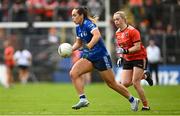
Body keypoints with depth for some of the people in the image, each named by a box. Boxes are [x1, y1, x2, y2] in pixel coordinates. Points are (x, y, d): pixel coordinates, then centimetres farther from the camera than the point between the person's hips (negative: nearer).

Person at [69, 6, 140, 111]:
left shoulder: (88, 23, -18)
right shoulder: (78, 28, 7)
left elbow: (97, 35, -36)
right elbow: (79, 43, 21)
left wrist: (88, 47, -48)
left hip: (101, 56, -8)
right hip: (89, 57, 8)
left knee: (112, 83, 2)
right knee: (73, 73, -14)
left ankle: (133, 100, 19)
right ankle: (83, 99, -16)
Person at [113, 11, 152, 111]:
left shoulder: (132, 31, -17)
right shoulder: (118, 33, 7)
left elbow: (137, 47, -21)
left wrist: (125, 51, -31)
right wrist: (121, 57, 6)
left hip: (139, 58, -7)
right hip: (127, 60, 7)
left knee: (135, 83, -14)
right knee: (125, 83, -5)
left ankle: (146, 106, -1)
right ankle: (144, 76, 22)